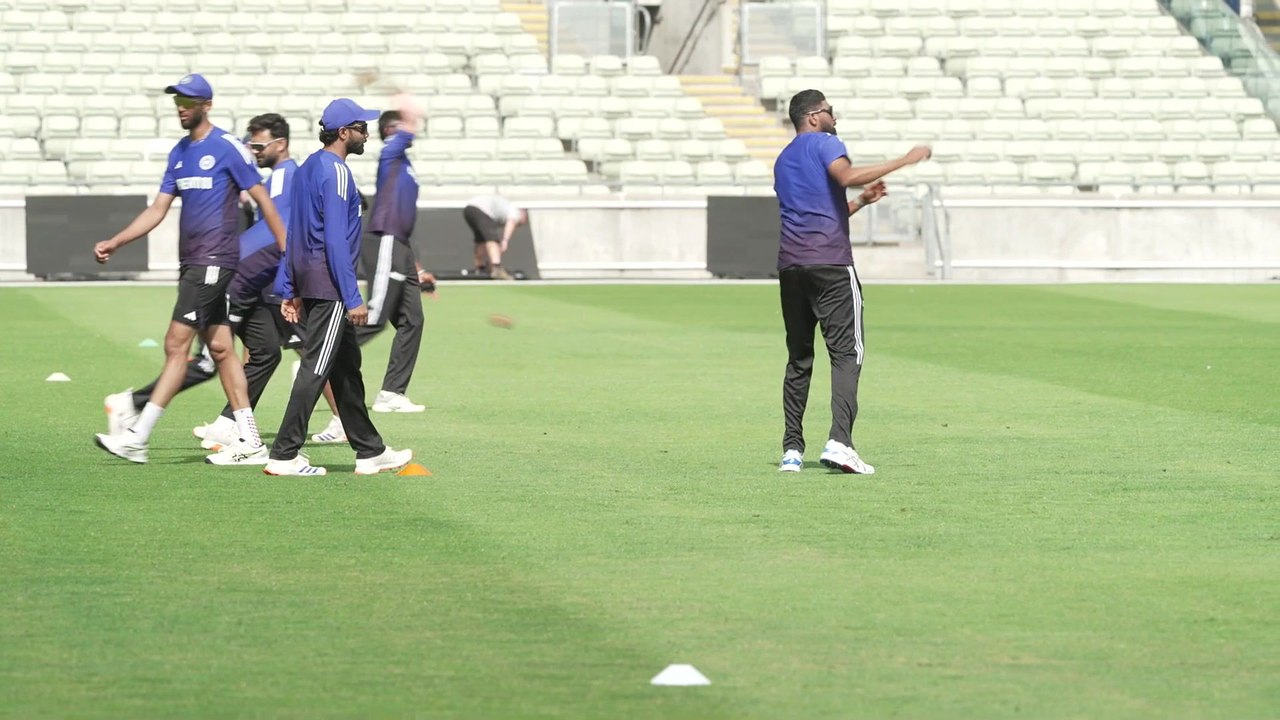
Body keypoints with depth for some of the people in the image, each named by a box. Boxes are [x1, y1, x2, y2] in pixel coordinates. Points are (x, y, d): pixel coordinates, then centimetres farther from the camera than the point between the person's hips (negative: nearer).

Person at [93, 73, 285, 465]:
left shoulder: (228, 147, -8)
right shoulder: (179, 153, 14)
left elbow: (262, 198, -7)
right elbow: (158, 209, 15)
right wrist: (114, 243, 7)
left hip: (214, 261, -8)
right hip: (192, 263, 8)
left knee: (176, 344, -12)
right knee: (220, 348, 9)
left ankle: (137, 437, -15)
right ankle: (249, 442, 12)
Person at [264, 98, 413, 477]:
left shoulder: (308, 168, 15)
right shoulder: (336, 172, -14)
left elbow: (293, 233, 17)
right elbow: (335, 240, -20)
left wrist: (288, 290, 18)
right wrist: (353, 299, -20)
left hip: (309, 284, 10)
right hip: (329, 284, -10)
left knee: (346, 367, 15)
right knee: (315, 368, -8)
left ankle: (370, 451, 21)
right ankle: (284, 456, -9)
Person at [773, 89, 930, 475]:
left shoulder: (783, 161, 25)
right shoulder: (825, 143, 2)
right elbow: (845, 175, -20)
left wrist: (861, 202, 30)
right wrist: (903, 161, -17)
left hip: (790, 264, 7)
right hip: (831, 262, -7)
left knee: (798, 359, 11)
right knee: (846, 352, -9)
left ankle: (792, 449, 5)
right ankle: (839, 441, -24)